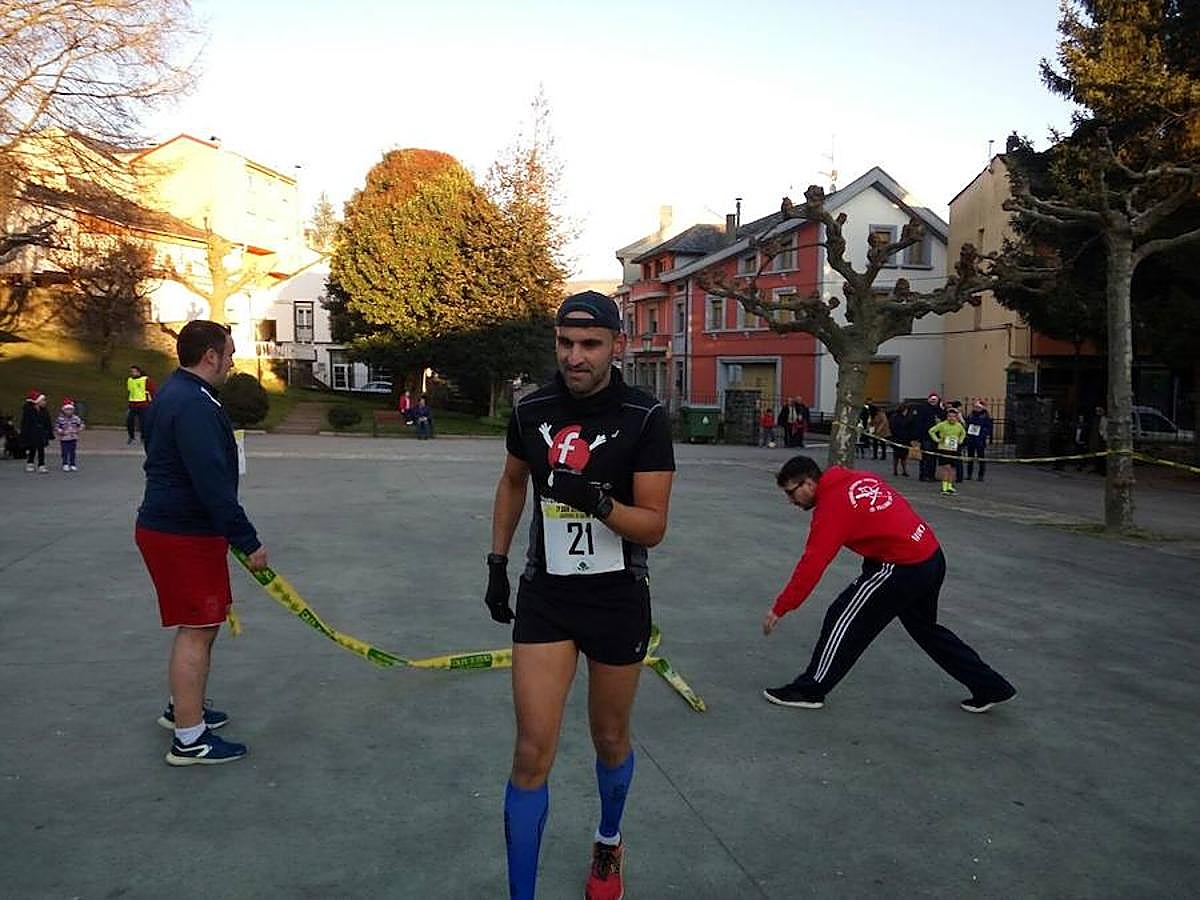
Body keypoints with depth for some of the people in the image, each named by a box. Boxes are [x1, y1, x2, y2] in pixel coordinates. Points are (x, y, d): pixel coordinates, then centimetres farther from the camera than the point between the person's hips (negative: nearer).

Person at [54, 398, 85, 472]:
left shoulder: (75, 418, 0)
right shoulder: (60, 419, -7)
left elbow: (81, 425, 7)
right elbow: (56, 427, -6)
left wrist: (78, 430, -6)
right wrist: (60, 431, -18)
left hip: (73, 439, 2)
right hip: (64, 439, -2)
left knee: (72, 452, 7)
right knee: (65, 453, 0)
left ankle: (72, 465, 14)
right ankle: (65, 465, 9)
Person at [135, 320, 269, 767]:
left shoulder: (175, 395, 13)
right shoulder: (195, 405, -22)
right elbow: (213, 484, -28)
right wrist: (248, 541, -24)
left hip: (167, 525, 11)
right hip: (184, 535, -11)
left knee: (201, 626, 21)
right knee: (196, 630, -4)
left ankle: (183, 708, 36)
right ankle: (189, 739, 3)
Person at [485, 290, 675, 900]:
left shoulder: (645, 419, -13)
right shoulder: (531, 411, -3)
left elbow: (653, 527, -13)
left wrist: (597, 501, -32)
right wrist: (497, 561, 13)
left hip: (619, 600, -1)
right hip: (545, 596, 2)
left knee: (610, 740, 17)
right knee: (532, 753, -4)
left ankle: (608, 844, 47)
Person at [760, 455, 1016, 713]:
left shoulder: (831, 506, -15)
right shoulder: (862, 478, 8)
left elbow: (811, 565, -19)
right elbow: (898, 508, 16)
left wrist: (779, 609, -15)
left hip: (904, 568, -9)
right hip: (933, 557, 9)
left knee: (843, 619, 0)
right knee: (925, 628, 26)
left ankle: (810, 690, 8)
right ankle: (990, 688, 35)